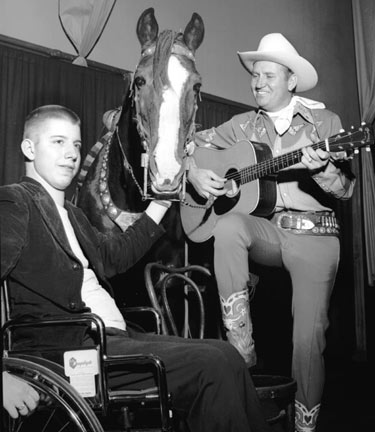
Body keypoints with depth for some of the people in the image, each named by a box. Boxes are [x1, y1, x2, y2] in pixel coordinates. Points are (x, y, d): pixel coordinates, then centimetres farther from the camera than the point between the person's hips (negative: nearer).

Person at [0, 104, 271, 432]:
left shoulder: (70, 212, 21)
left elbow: (113, 256, 27)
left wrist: (160, 204, 19)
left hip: (114, 336, 9)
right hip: (69, 347, -9)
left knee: (224, 353, -1)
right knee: (212, 363, -17)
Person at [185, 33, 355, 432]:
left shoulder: (325, 122, 3)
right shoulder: (243, 125, 12)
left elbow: (345, 190, -3)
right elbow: (192, 145, 18)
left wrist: (320, 170, -24)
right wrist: (195, 173, -2)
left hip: (314, 235, -2)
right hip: (265, 230, 2)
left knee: (309, 337, -12)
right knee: (228, 225, -33)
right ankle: (241, 350, -22)